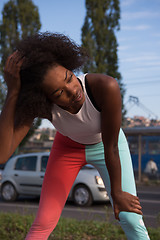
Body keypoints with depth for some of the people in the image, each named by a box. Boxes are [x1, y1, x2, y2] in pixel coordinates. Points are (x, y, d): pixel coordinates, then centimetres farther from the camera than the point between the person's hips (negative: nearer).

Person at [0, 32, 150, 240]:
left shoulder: (105, 87, -41)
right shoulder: (38, 105, -34)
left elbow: (111, 148, -29)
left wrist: (117, 193, -17)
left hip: (104, 144, -1)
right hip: (68, 148, 1)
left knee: (130, 219, -11)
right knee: (44, 222, -4)